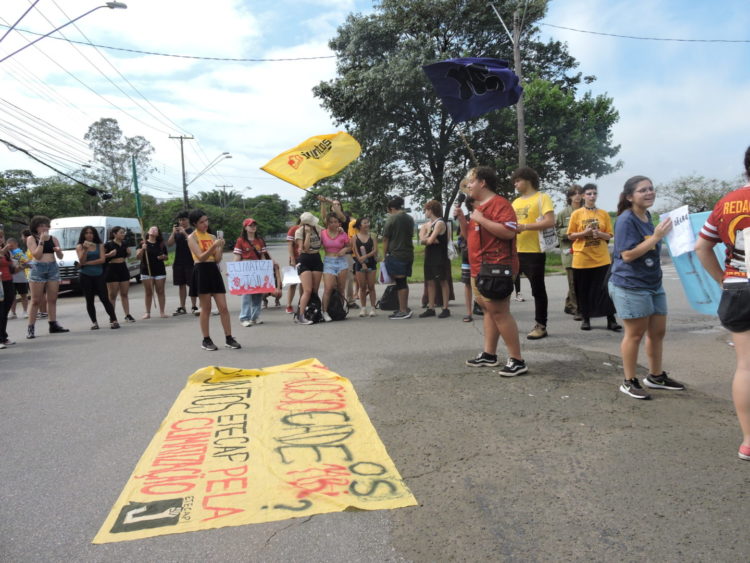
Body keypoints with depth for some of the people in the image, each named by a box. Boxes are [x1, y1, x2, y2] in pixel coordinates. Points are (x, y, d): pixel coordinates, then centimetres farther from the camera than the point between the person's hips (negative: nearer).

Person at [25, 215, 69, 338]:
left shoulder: (53, 238, 11)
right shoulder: (31, 239, 2)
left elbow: (60, 257, 11)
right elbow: (37, 255, -11)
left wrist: (59, 251, -10)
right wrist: (41, 240, -12)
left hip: (53, 268, 4)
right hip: (38, 269, -4)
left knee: (52, 299, 6)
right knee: (36, 300, -5)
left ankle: (53, 325, 12)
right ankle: (30, 328, -1)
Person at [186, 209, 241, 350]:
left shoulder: (212, 237, 14)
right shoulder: (192, 237, -3)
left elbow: (217, 259, 9)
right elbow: (201, 257, -16)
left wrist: (221, 247, -8)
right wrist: (213, 246, -27)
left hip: (214, 271, 5)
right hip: (201, 272, -5)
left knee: (223, 307, 2)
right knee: (206, 309, 1)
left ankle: (229, 339, 8)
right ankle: (206, 340, 13)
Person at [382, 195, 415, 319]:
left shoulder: (391, 219, -8)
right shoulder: (410, 218, 12)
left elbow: (385, 239, -7)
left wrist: (384, 255, 2)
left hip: (396, 254, -7)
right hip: (409, 254, 7)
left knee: (400, 283, -4)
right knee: (403, 282, 15)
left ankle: (403, 311, -2)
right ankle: (405, 308, 22)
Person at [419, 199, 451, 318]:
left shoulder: (440, 223, -12)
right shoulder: (427, 224, 13)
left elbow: (430, 240, -19)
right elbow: (422, 240, 0)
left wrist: (426, 239, 0)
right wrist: (429, 239, -14)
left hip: (440, 258, -8)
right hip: (429, 257, 8)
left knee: (443, 282, -2)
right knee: (430, 282, 8)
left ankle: (445, 309, 2)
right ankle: (431, 308, 12)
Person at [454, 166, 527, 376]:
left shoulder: (500, 203, -11)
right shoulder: (478, 206, 20)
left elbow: (509, 232, -23)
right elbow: (468, 235, 26)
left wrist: (481, 219, -20)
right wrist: (462, 218, 9)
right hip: (479, 268, 10)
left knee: (500, 312, -11)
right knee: (489, 310, 12)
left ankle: (517, 361, -6)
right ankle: (489, 354, 18)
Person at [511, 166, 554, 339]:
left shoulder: (542, 198, -5)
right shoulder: (516, 202, 16)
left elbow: (550, 222, -17)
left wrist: (524, 226, -21)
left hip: (534, 252, -7)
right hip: (514, 251, 7)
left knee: (538, 290, 2)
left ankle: (541, 326, 11)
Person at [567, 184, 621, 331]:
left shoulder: (604, 214, 6)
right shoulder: (576, 214, 2)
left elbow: (609, 235, 7)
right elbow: (570, 236, 3)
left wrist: (599, 234, -13)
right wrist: (584, 233, -15)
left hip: (601, 258, 1)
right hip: (582, 258, -1)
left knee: (605, 289, -3)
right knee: (584, 290, 6)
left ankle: (611, 320, 2)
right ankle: (585, 319, 18)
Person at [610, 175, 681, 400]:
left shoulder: (647, 217, 11)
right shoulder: (626, 220, -15)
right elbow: (627, 255, -23)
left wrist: (662, 235, 10)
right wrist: (656, 236, -22)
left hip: (653, 284, 9)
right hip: (630, 286, -9)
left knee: (658, 331, 14)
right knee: (635, 333, -1)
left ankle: (656, 376, 31)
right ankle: (629, 382, 12)